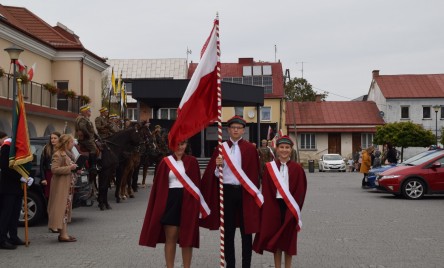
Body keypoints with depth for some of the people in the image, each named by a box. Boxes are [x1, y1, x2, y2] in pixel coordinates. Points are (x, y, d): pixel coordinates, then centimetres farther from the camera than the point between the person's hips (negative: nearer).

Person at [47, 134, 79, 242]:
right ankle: (63, 235, -9)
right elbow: (54, 169, -23)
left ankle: (63, 233, 17)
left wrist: (75, 169, 6)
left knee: (66, 209, 11)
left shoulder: (68, 154, 17)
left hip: (69, 185, 10)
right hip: (61, 186, -10)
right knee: (63, 208, -9)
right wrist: (69, 168, -23)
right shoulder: (58, 154, -13)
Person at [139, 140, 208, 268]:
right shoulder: (165, 162, 3)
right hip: (170, 201, 0)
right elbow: (159, 185, 4)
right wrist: (160, 205, -1)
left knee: (187, 237, 5)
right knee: (170, 238, 4)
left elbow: (196, 184, 1)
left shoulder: (192, 161, 2)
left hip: (187, 202, 0)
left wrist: (196, 204, -5)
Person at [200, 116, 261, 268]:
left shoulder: (250, 149, 1)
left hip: (245, 192, -2)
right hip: (227, 191, 2)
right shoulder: (221, 148, 7)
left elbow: (255, 173, -2)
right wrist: (218, 166, -16)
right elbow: (215, 174, 5)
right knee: (228, 231, 7)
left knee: (246, 231, 5)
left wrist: (254, 194, -8)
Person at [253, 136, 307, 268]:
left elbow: (300, 190, 0)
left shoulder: (297, 169, 0)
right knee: (275, 236, 6)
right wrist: (268, 208, -8)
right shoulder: (270, 167, 0)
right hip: (274, 206, 0)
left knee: (289, 237, 6)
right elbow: (266, 190, -1)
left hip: (290, 207, 0)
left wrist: (293, 207, -8)